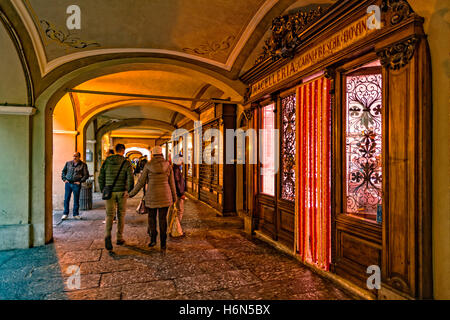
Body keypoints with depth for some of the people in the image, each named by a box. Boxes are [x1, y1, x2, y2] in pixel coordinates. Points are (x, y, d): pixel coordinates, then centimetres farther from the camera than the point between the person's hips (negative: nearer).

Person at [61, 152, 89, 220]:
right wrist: (64, 179, 6)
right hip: (68, 183, 2)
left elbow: (86, 175, 1)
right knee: (66, 199, 4)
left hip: (76, 184, -2)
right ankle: (65, 213, 16)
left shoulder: (83, 165, 2)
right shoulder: (68, 163, 11)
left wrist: (80, 181, -8)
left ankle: (75, 214, 15)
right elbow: (63, 171, 20)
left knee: (76, 200, 4)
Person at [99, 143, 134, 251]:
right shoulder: (126, 163, -5)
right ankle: (120, 238, 19)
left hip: (109, 192, 2)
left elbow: (101, 178, 5)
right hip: (122, 192, -1)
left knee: (109, 215, 3)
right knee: (121, 215, 12)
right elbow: (130, 178, -16)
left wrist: (103, 190, 14)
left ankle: (107, 235, -20)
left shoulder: (106, 162, 4)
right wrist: (128, 190, -6)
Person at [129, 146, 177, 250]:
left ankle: (153, 239, 14)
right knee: (163, 218, 9)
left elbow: (141, 181, 0)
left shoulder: (148, 165, -4)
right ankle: (163, 243, 9)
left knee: (152, 217, 19)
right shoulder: (168, 165, -1)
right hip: (165, 195, 1)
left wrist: (133, 193, 13)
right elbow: (171, 183, 2)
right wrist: (174, 197, 13)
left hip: (152, 195, -1)